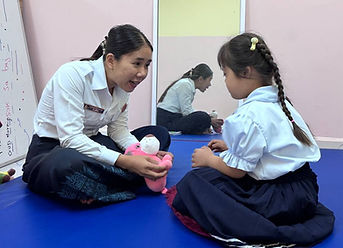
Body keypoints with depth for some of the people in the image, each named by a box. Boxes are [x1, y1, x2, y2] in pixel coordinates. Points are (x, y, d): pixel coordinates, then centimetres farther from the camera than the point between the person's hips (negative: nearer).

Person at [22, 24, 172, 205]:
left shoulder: (123, 84, -1)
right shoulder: (72, 74, -23)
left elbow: (118, 130, 1)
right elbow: (70, 138, -29)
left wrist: (144, 154, -19)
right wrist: (125, 161, -37)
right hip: (51, 150, -8)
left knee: (159, 134, -3)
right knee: (66, 164, -43)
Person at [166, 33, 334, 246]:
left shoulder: (248, 116, -20)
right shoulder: (279, 102, 9)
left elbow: (236, 170, -15)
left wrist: (208, 159, 3)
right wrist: (230, 147, 21)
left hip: (282, 199, -10)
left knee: (194, 182, -12)